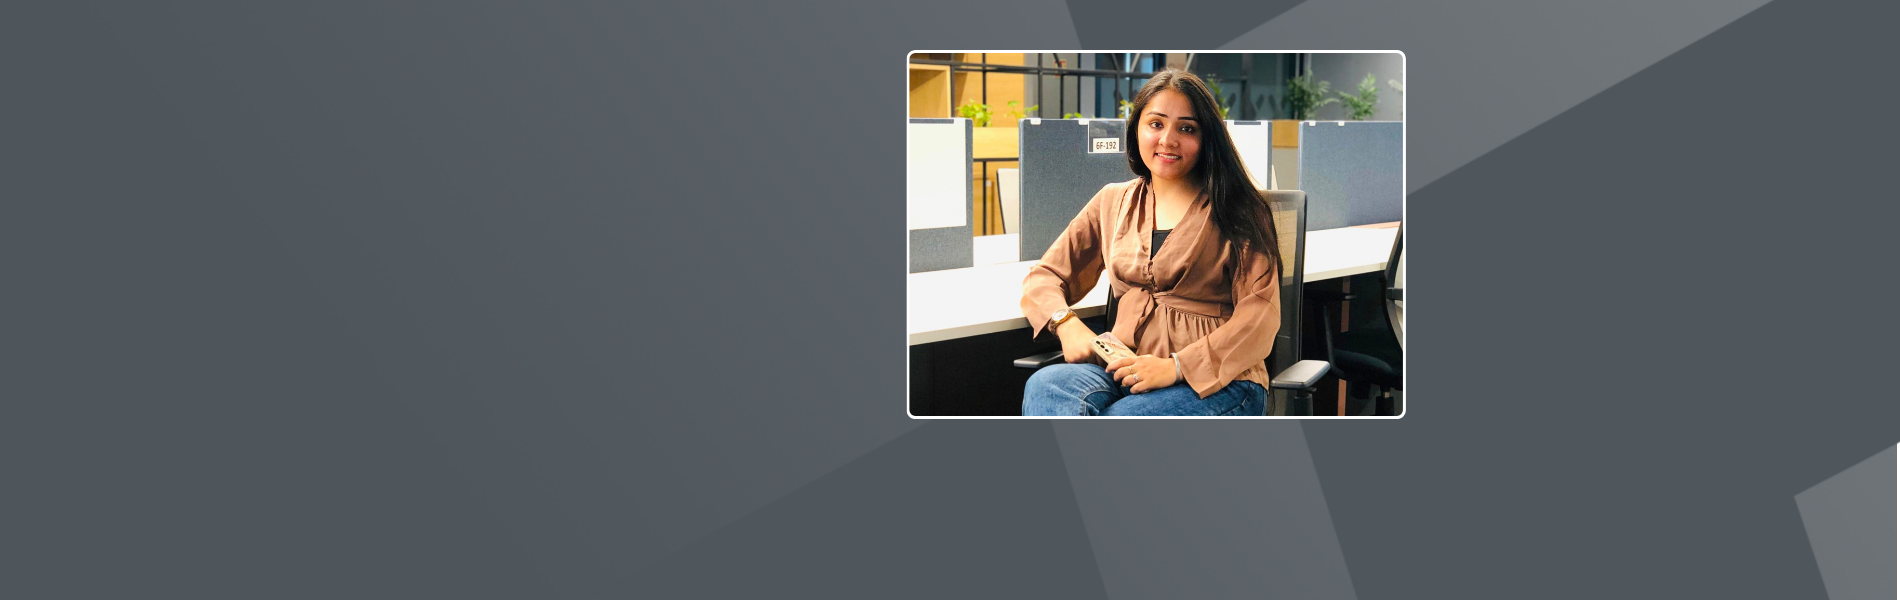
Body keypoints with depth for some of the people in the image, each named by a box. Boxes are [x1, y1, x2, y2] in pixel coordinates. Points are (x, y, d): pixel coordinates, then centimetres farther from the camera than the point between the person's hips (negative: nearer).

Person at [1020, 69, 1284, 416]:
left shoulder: (1237, 210, 5)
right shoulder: (1113, 202, 17)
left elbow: (1260, 315, -6)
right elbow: (1043, 279, 17)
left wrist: (1177, 366, -19)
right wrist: (1066, 324, -7)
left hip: (1215, 383, -4)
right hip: (1123, 369, 4)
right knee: (1043, 387, -31)